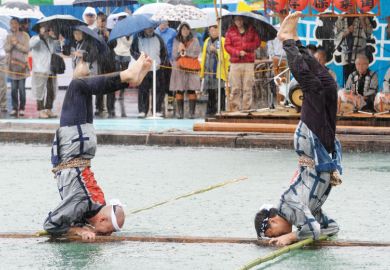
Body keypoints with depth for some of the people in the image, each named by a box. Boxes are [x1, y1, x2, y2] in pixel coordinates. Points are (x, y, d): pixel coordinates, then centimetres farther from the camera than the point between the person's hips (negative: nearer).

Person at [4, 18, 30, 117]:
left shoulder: (24, 36, 0)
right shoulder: (9, 36, 12)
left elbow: (27, 49, -7)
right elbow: (6, 49, 3)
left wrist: (17, 44, -18)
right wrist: (11, 43, -15)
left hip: (22, 64, -3)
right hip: (12, 64, 3)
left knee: (21, 88, -4)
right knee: (13, 88, 2)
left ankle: (22, 108, 2)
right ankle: (14, 108, 5)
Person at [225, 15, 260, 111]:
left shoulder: (251, 29, 10)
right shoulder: (231, 30, 9)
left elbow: (257, 42, 6)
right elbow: (227, 46, 3)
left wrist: (246, 46, -8)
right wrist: (238, 52, -10)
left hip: (249, 62, 0)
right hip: (235, 63, 0)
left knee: (247, 88, -3)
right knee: (235, 88, -4)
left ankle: (246, 109, -1)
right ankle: (235, 109, -2)